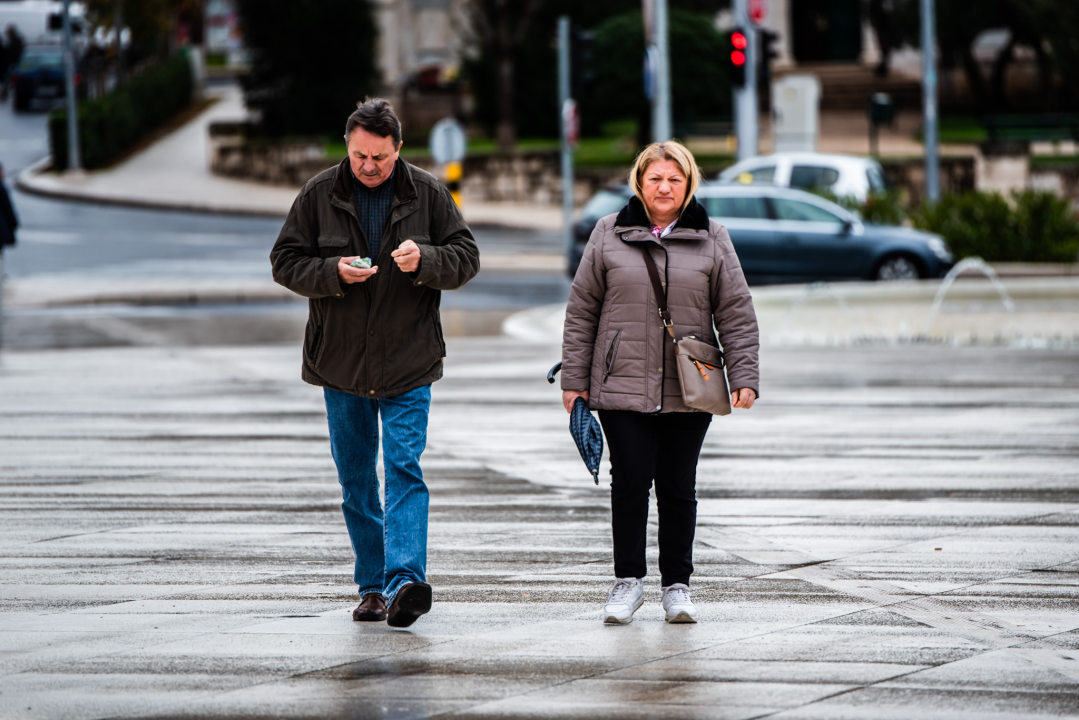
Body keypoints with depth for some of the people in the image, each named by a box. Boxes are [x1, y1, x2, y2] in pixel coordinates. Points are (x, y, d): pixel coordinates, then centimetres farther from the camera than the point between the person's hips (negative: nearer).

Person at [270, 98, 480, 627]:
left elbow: (466, 258, 2)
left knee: (404, 468, -14)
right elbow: (285, 262, 2)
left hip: (408, 364, -2)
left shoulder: (427, 195, -1)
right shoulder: (319, 195, 0)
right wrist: (333, 272, -17)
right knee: (355, 480, 8)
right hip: (340, 363, 2)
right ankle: (373, 585, 17)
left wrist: (425, 260, -19)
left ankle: (405, 579, -24)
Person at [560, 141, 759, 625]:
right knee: (630, 480, -6)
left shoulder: (711, 240, 6)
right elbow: (582, 310, 8)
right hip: (622, 385, 0)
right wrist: (574, 378, 5)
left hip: (689, 393, 1)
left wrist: (744, 378, -2)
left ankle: (677, 585, 13)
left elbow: (736, 313, 6)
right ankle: (628, 580, 6)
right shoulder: (609, 236, 5)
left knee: (678, 487, 3)